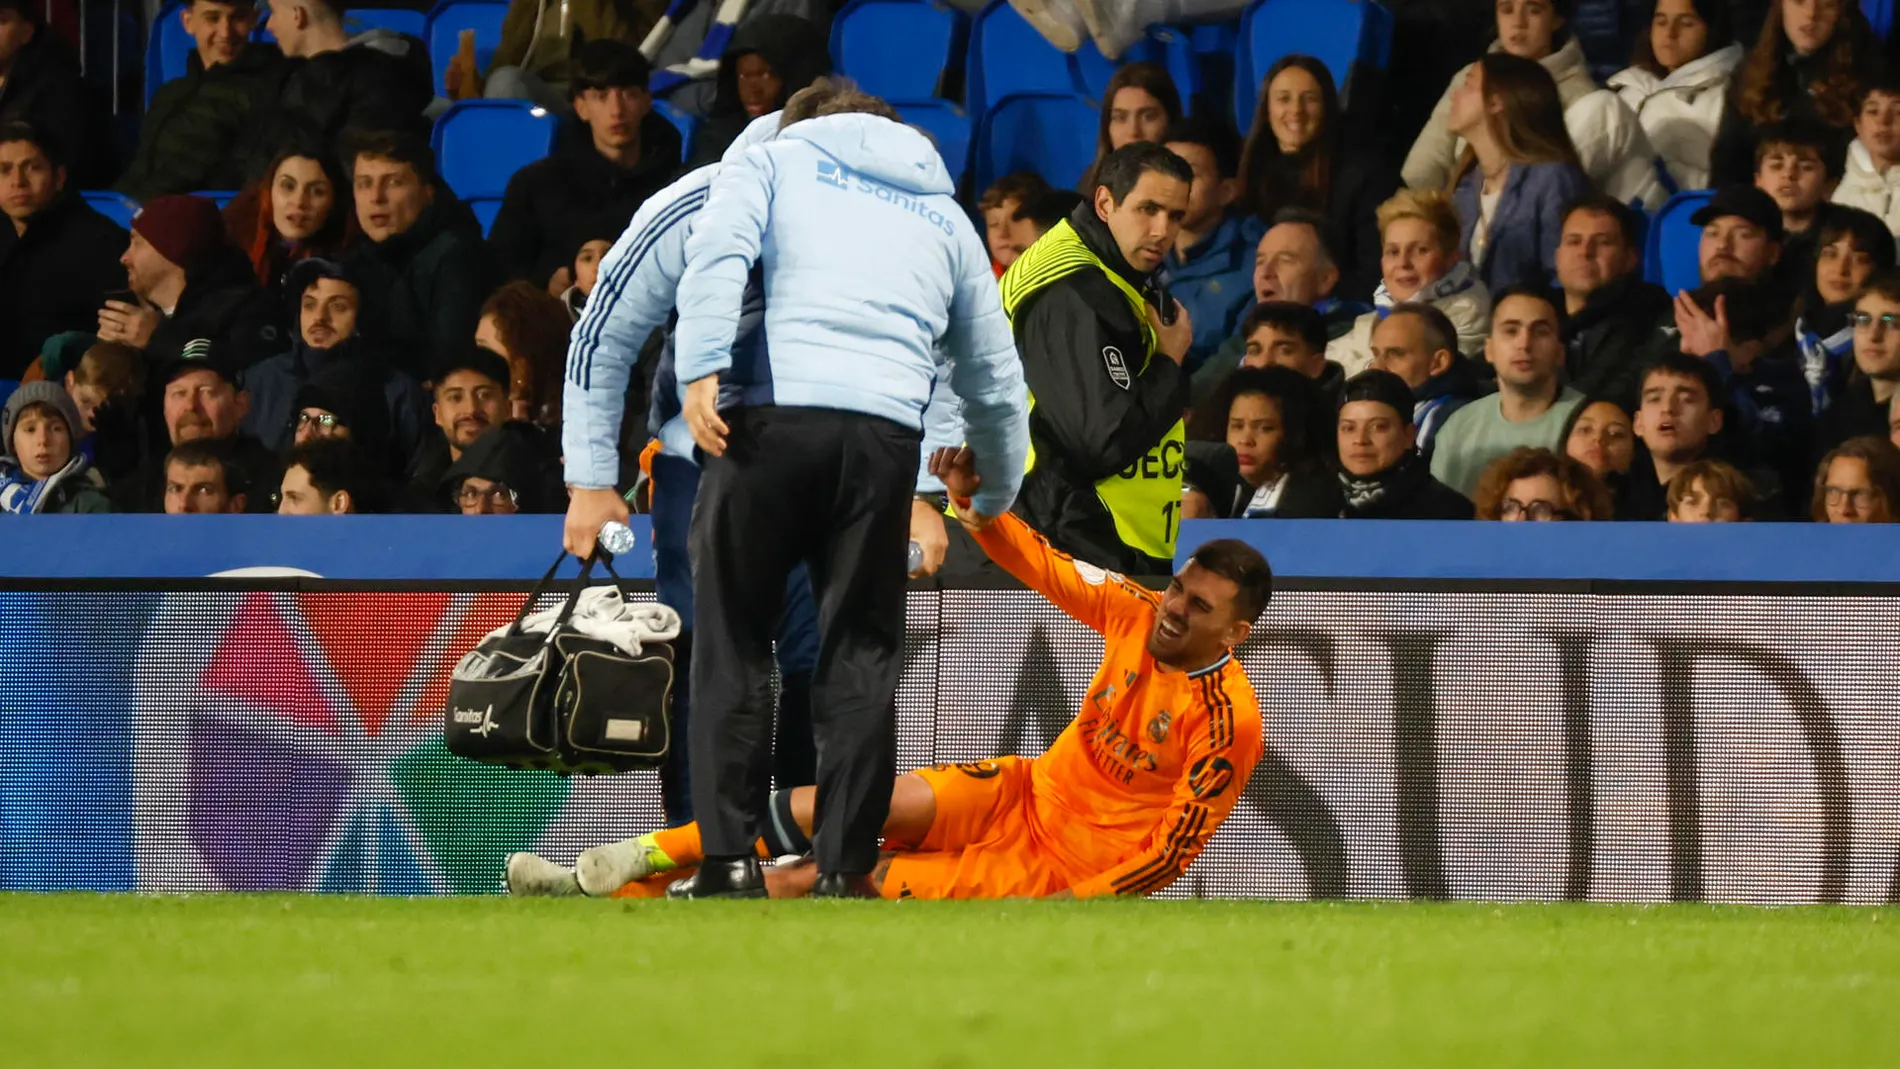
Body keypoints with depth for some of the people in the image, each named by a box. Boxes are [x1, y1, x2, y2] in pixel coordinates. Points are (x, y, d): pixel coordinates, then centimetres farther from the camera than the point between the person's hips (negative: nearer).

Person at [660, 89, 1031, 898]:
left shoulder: (772, 161, 21)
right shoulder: (945, 215, 29)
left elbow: (717, 253, -1)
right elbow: (994, 376, 32)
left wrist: (702, 370, -12)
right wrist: (997, 497, 44)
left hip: (773, 411, -2)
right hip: (887, 434, 2)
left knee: (732, 639, 5)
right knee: (862, 652, 8)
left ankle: (729, 859, -1)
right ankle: (845, 870, 2)